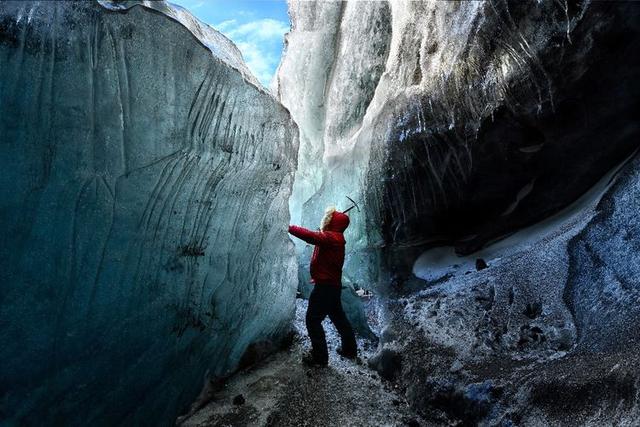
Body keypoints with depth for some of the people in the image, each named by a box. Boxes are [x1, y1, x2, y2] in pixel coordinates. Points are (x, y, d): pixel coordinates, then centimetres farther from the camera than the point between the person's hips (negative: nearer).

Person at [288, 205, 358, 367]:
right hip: (333, 284, 10)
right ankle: (349, 349, 32)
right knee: (338, 317, 20)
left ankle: (320, 357, 3)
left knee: (313, 319, -4)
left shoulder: (331, 238, -19)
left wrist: (289, 227, -26)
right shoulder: (335, 238, 13)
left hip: (326, 286, -10)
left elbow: (310, 236, -30)